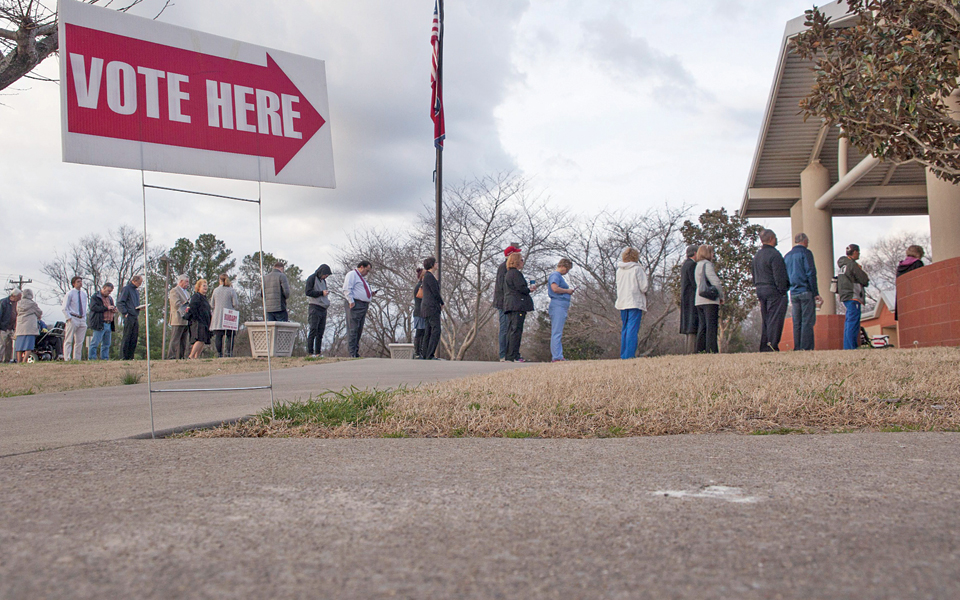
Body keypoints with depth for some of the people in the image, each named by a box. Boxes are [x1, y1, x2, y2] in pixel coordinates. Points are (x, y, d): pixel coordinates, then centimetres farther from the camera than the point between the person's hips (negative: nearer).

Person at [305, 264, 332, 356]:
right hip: (315, 307, -7)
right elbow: (308, 292, -11)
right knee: (313, 330, -10)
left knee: (321, 331, 4)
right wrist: (321, 293, -13)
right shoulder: (312, 278, -1)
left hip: (323, 308, 7)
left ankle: (318, 352, 5)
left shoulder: (323, 280, 23)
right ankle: (310, 352, -10)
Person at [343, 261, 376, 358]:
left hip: (364, 306, 10)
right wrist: (351, 301, -19)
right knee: (353, 329, -10)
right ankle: (352, 352, -12)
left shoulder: (362, 278, 27)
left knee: (359, 330, 9)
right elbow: (347, 289, -13)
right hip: (355, 305, -10)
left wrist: (371, 294, 17)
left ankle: (356, 351, 12)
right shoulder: (352, 274, -3)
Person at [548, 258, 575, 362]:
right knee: (557, 332, -12)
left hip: (562, 307, 11)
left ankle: (558, 357, 10)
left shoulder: (559, 276, 24)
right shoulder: (555, 275, -7)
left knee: (558, 333, 9)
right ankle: (556, 357, -15)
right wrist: (567, 290, -10)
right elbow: (555, 288, -22)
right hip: (557, 306, -11)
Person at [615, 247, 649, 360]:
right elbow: (644, 287, -11)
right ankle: (629, 355, -13)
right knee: (633, 329, -7)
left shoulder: (619, 270, 9)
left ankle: (623, 354, 14)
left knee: (624, 329, 13)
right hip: (635, 302, -6)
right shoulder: (637, 269, -8)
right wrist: (647, 283, 9)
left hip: (622, 303, 6)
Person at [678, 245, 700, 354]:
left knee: (687, 326, 6)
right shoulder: (692, 265, -10)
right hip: (693, 299, -10)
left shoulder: (684, 265, 20)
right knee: (693, 325, -13)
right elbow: (695, 284, -17)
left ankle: (687, 351, 4)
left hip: (685, 299, 10)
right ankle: (692, 351, -19)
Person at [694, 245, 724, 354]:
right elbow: (715, 282, -15)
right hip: (710, 300, -8)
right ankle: (711, 350, -13)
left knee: (702, 326, 8)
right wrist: (721, 297, -3)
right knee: (711, 325, -9)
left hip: (699, 300, 8)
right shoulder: (707, 264, -8)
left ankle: (700, 349, 7)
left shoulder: (698, 266, 19)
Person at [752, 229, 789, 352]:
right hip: (774, 291, -9)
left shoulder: (757, 255, 16)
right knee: (775, 319, -8)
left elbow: (754, 276, 20)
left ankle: (764, 347, 9)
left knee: (765, 320, 11)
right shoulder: (774, 254, -13)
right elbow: (779, 276, -17)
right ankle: (772, 346, -13)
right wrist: (782, 291, -13)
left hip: (760, 290, 9)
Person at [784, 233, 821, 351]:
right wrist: (816, 293, -10)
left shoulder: (787, 256, 17)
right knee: (808, 321, -7)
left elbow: (785, 276, 18)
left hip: (793, 293, 6)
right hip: (806, 292, -6)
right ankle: (807, 348, -13)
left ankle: (797, 348, 4)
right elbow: (811, 273, -11)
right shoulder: (805, 253, -5)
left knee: (797, 322, 7)